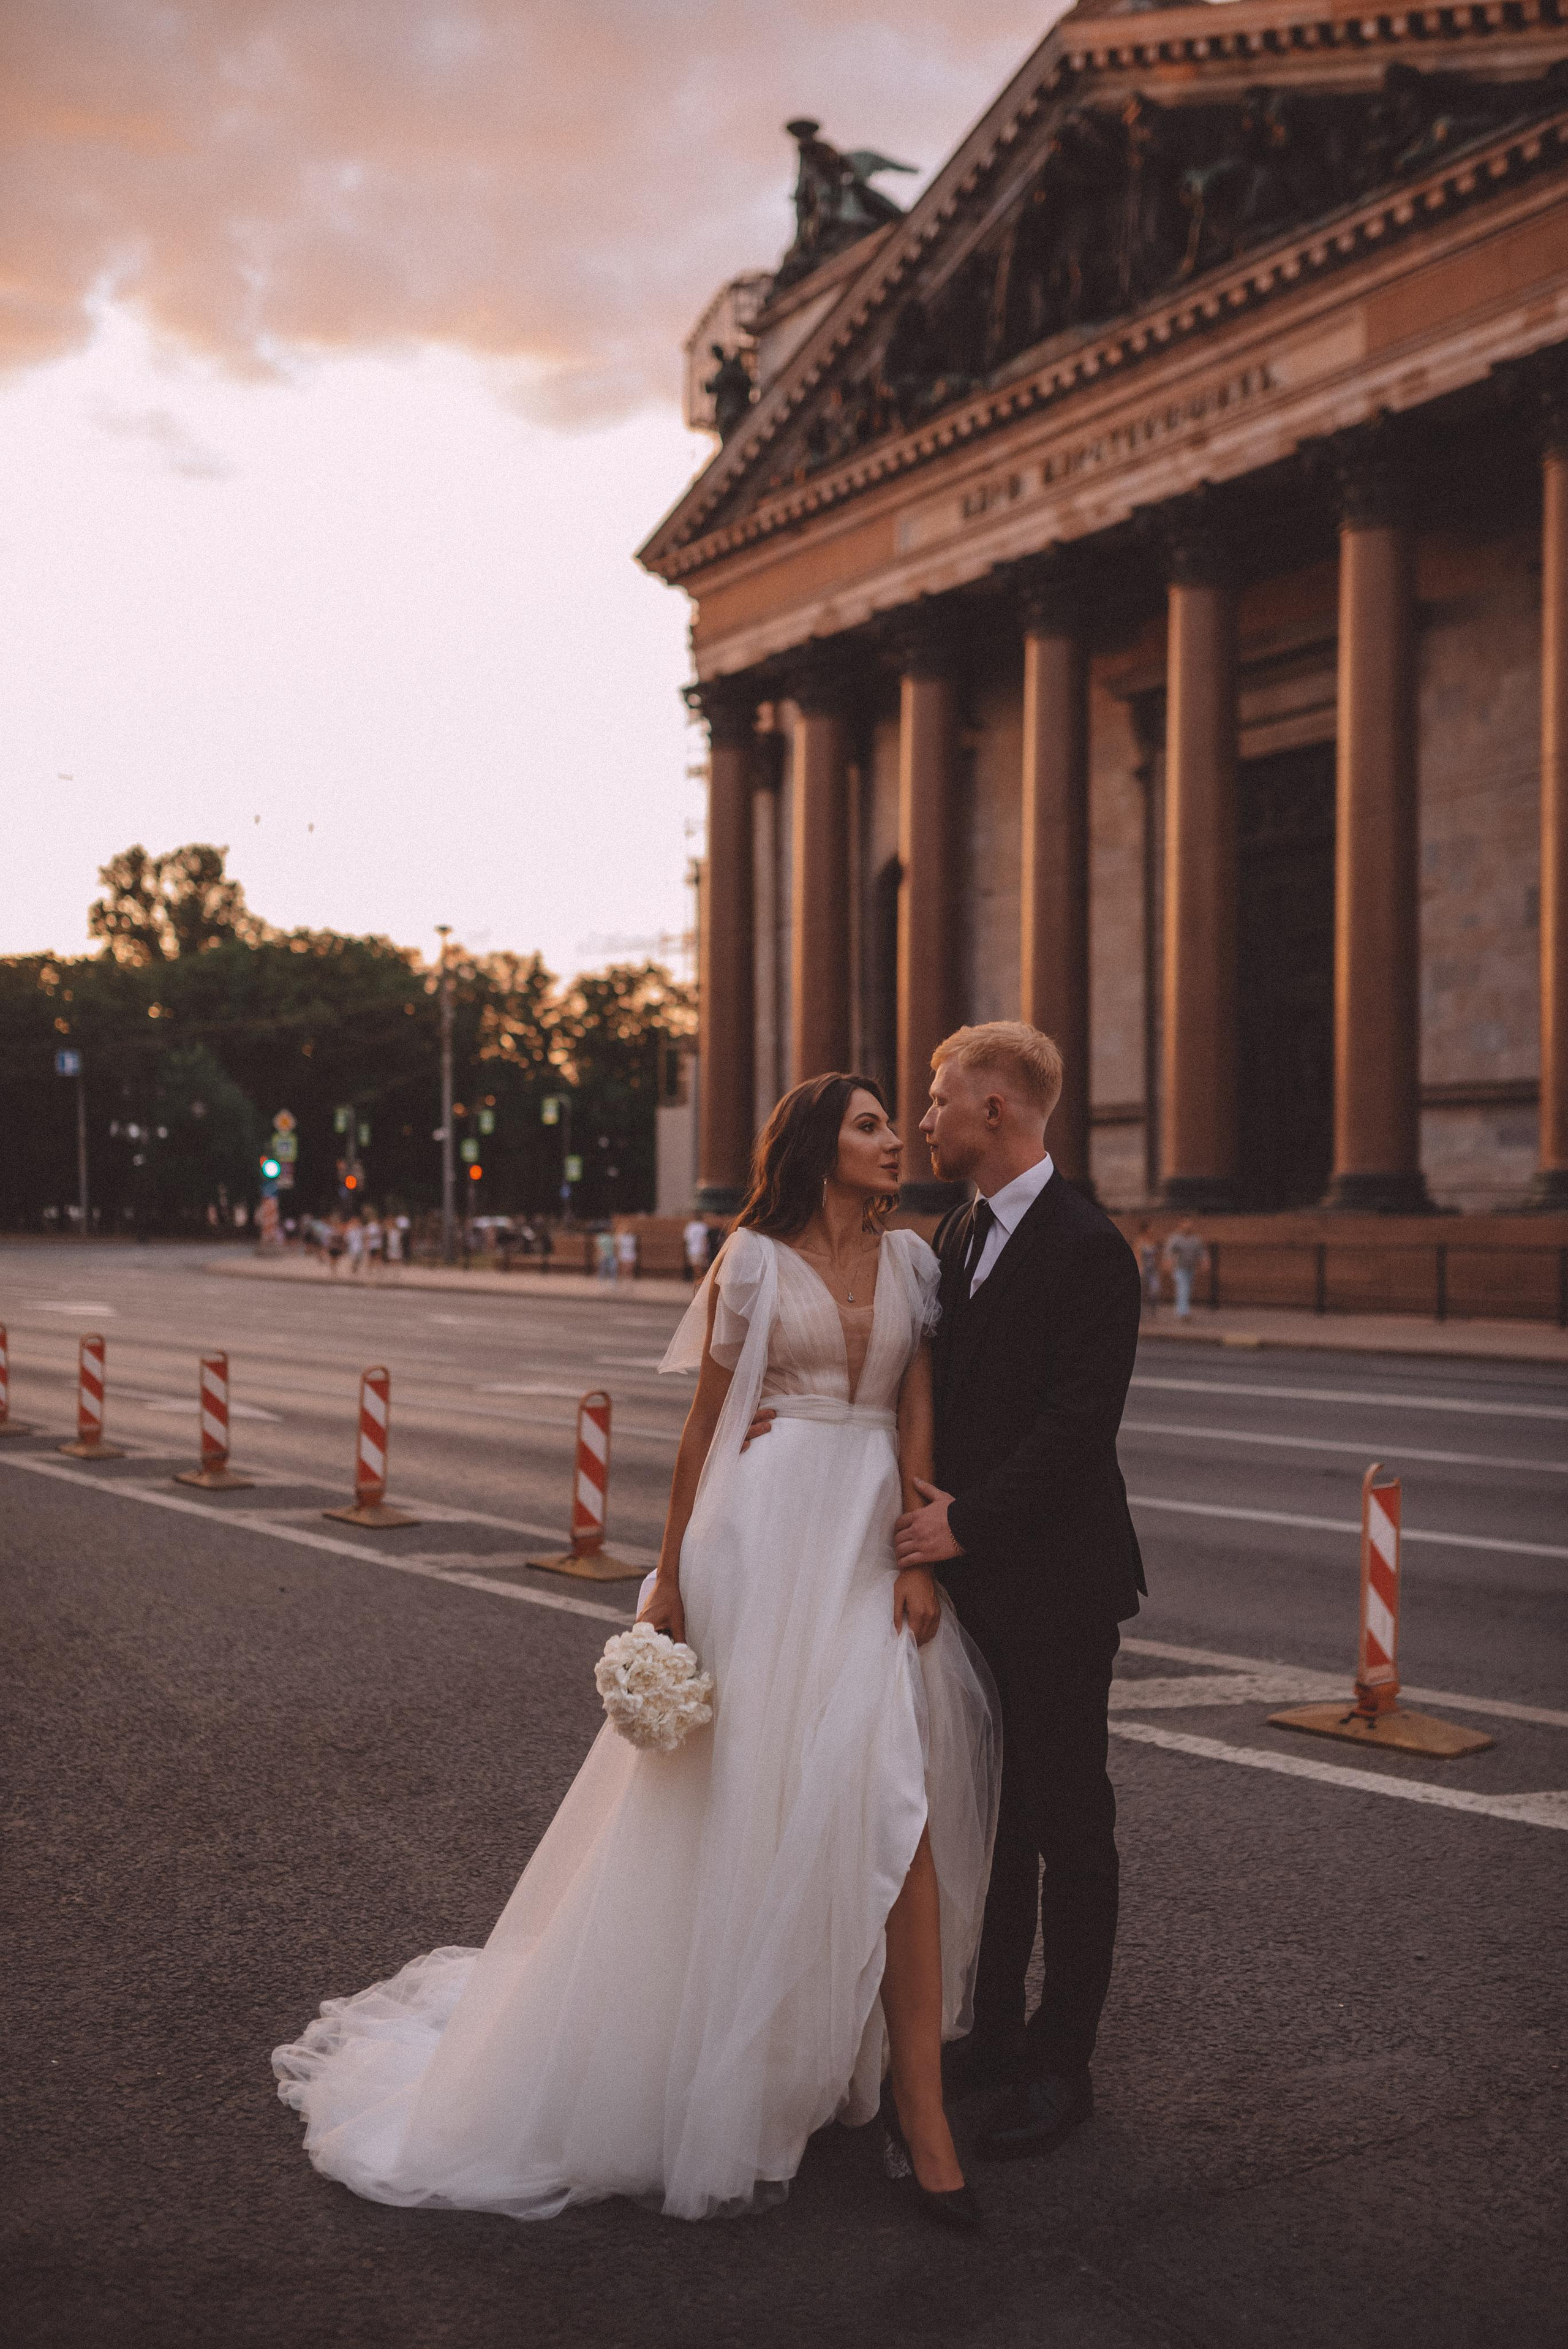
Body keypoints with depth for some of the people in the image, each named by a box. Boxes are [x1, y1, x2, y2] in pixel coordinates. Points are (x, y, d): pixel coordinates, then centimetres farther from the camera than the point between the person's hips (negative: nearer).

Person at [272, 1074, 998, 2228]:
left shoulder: (911, 1260, 10)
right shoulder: (754, 1261, 0)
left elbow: (918, 1417, 5)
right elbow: (706, 1424, 3)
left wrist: (919, 1558, -7)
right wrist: (669, 1580, 2)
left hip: (877, 1539, 3)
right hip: (771, 1536, -3)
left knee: (893, 1800, -6)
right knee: (747, 1803, 3)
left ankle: (916, 2103, 0)